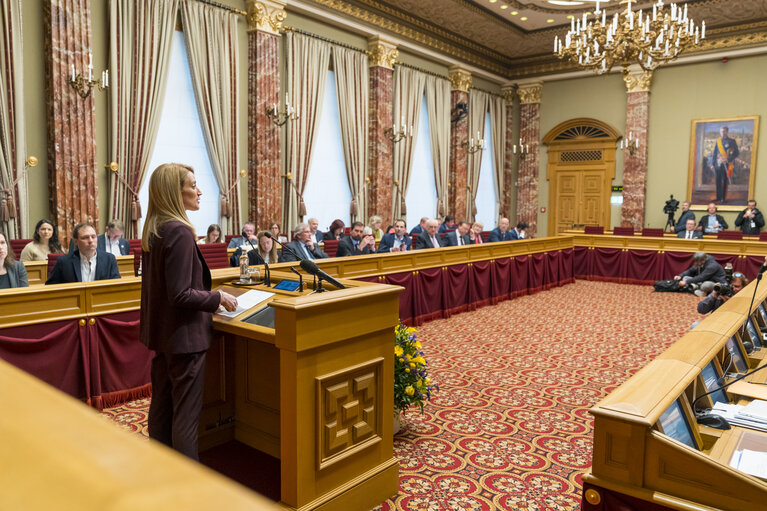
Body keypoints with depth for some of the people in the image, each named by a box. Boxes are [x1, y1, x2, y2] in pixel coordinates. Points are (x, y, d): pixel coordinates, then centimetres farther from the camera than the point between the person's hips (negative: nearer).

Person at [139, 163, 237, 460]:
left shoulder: (154, 230, 8)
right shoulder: (180, 231, -20)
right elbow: (181, 295, -23)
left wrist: (209, 297, 17)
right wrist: (218, 298, -11)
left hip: (162, 332, 10)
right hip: (184, 335, -9)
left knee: (161, 405, 19)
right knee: (186, 413, 1)